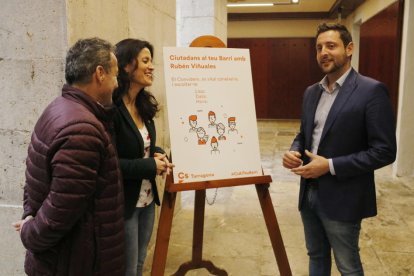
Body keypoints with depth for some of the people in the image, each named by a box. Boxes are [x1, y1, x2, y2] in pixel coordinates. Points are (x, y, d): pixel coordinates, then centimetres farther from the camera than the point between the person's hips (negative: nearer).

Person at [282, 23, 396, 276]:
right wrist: (294, 151, -5)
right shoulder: (311, 92, 8)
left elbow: (384, 151, -17)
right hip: (309, 193, 7)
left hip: (342, 198, -6)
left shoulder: (372, 91, -14)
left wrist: (330, 166, -21)